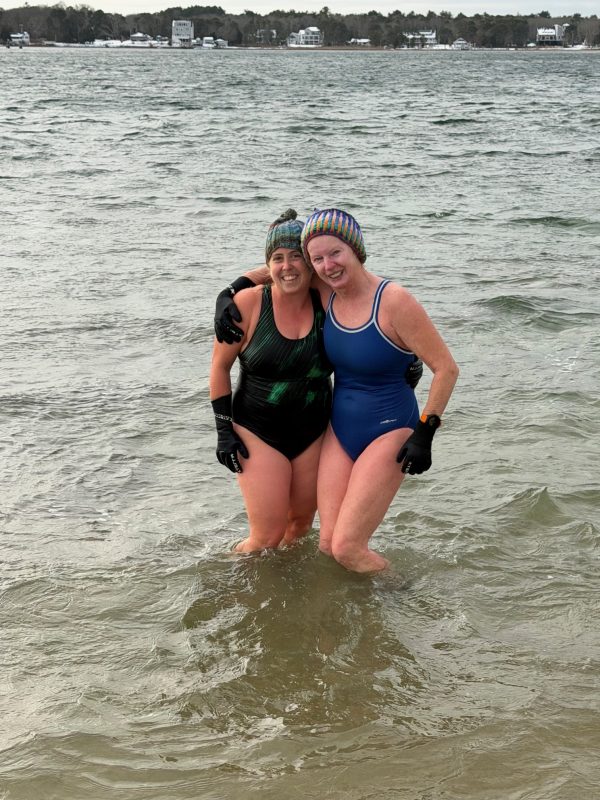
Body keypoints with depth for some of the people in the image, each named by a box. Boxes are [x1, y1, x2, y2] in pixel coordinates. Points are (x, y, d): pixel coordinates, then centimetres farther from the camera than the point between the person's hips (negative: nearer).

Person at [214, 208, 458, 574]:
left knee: (347, 548, -8)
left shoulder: (394, 301, -20)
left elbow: (446, 368, -15)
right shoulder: (325, 293, -2)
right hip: (340, 430, 6)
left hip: (387, 433, -6)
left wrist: (425, 432, -16)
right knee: (327, 543, 3)